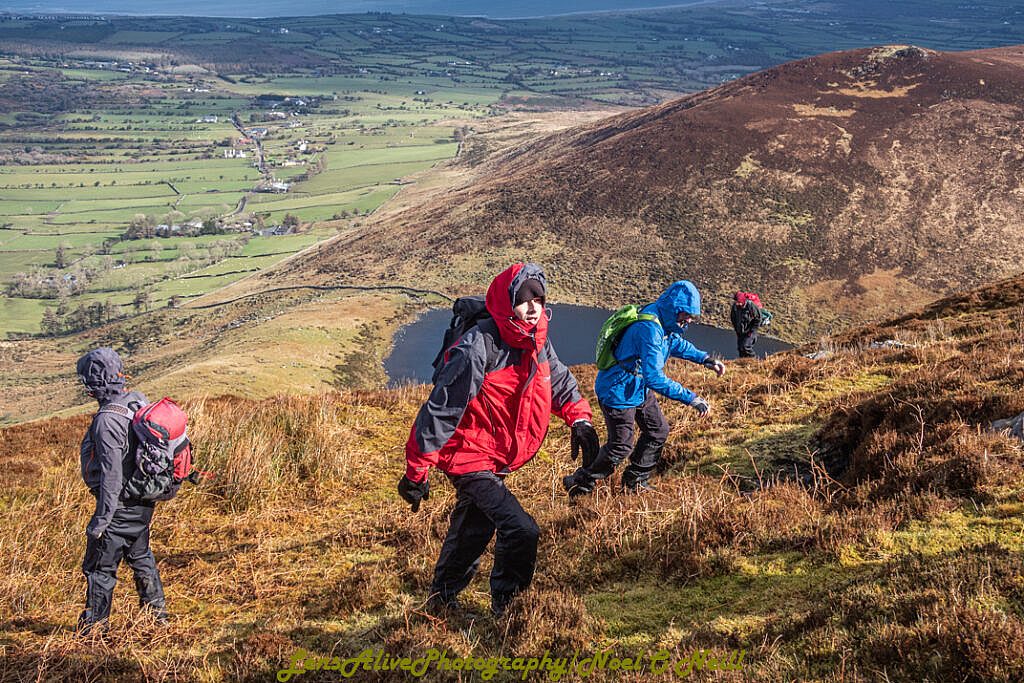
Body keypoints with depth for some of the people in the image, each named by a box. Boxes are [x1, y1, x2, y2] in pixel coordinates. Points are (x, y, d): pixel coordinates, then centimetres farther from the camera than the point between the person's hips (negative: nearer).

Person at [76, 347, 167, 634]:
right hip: (143, 502, 9)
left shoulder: (108, 418, -24)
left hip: (120, 504, -9)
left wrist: (101, 519, -21)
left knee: (99, 567, 6)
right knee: (141, 558, 23)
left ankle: (94, 628, 16)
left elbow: (112, 473, -26)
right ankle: (157, 615, 32)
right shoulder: (138, 401, 3)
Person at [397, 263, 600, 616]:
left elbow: (559, 379, 16)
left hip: (496, 460, 9)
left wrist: (578, 417, -3)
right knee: (520, 531, -16)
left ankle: (442, 599, 43)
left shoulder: (536, 342, -2)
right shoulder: (479, 346, -26)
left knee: (473, 532, 23)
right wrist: (417, 470, -22)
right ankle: (506, 610, 3)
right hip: (469, 457, -9)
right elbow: (442, 408, -24)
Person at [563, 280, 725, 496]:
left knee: (658, 431, 16)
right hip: (618, 393, -10)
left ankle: (635, 482, 30)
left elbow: (676, 343, 22)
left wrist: (705, 359, 8)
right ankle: (579, 485, 17)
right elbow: (654, 378, -37)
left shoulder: (663, 321, -3)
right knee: (620, 447, -1)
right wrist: (691, 399, -35)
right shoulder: (649, 329, -34)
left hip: (640, 389, 10)